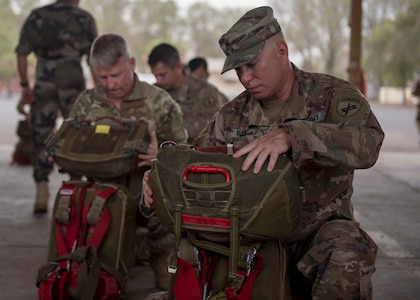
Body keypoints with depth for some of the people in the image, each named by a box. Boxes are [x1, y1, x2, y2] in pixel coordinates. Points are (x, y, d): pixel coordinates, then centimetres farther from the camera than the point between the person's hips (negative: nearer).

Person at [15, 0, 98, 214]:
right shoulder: (84, 19, 1)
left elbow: (21, 54, 3)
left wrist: (24, 85, 5)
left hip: (43, 85, 1)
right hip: (73, 85, -1)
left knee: (41, 137, 6)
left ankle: (42, 194, 2)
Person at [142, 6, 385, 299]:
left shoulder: (332, 94, -5)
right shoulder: (232, 116, 9)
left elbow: (368, 142, -25)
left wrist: (290, 136, -39)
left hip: (321, 226, -3)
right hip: (255, 235, 4)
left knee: (345, 256, -37)